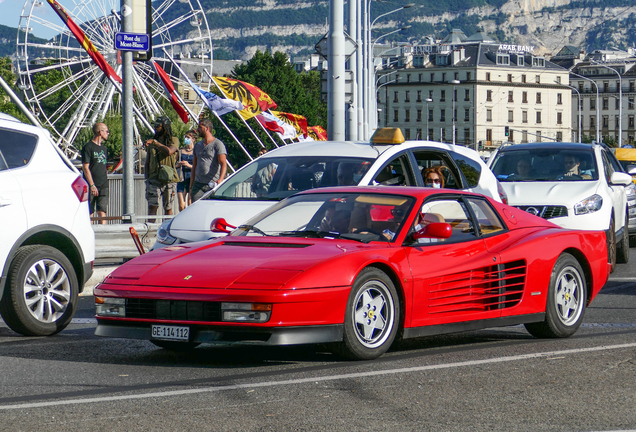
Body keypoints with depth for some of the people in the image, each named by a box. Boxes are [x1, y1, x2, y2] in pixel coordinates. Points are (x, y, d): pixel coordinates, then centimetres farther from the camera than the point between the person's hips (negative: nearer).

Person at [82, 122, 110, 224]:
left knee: (102, 213, -3)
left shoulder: (104, 149, 19)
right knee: (90, 214, -3)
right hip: (91, 187, -6)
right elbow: (85, 167, -10)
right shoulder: (88, 147, -4)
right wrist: (92, 185, -15)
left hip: (103, 186, 6)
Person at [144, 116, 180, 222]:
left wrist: (155, 142, -22)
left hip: (169, 180, -2)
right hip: (154, 178, 2)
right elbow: (147, 162, 17)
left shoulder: (174, 140, 2)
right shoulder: (151, 143, 13)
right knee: (152, 206, -12)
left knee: (168, 208, 7)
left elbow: (169, 151, -21)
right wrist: (147, 178, 8)